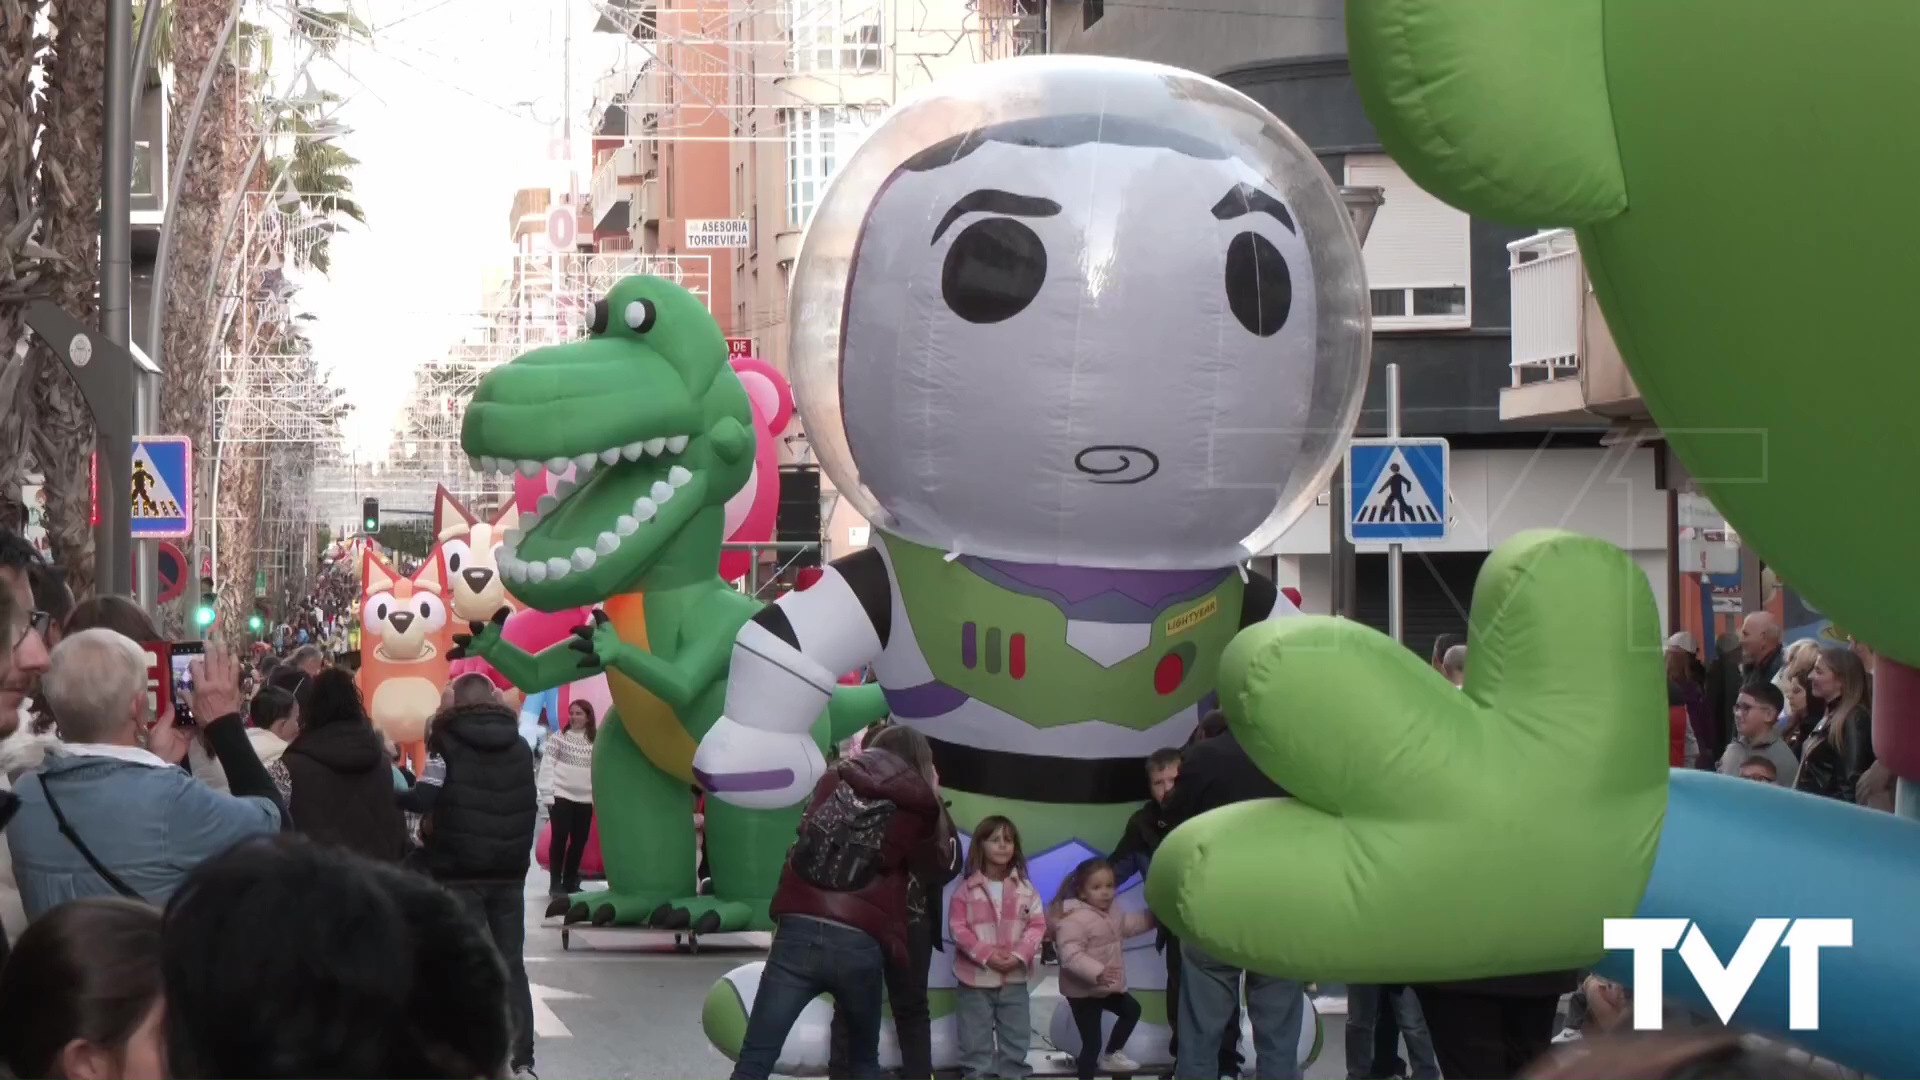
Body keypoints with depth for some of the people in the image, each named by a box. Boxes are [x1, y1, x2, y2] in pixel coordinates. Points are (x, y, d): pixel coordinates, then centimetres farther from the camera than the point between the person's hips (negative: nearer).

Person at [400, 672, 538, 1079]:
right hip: (510, 870, 4)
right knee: (511, 964, 9)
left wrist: (389, 795, 2)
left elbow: (423, 798, -14)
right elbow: (528, 807, 11)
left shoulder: (448, 743, -6)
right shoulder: (519, 746, 9)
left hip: (460, 870, -4)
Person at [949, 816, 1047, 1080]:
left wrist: (1019, 955, -16)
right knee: (975, 1040, 2)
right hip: (975, 977, -2)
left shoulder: (1026, 889, 2)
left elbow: (1037, 925, -1)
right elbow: (957, 928, -9)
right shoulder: (966, 889, -5)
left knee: (1016, 1038, 9)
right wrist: (986, 955, -18)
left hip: (1014, 977, 2)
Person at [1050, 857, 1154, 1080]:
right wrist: (1097, 972, -44)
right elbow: (1071, 956, -35)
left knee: (1132, 1010, 27)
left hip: (1107, 987, 9)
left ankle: (1110, 1055, 43)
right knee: (1092, 1043, -6)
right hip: (1083, 991, -9)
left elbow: (1130, 924, 24)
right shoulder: (1074, 919, -28)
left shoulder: (1112, 912, 3)